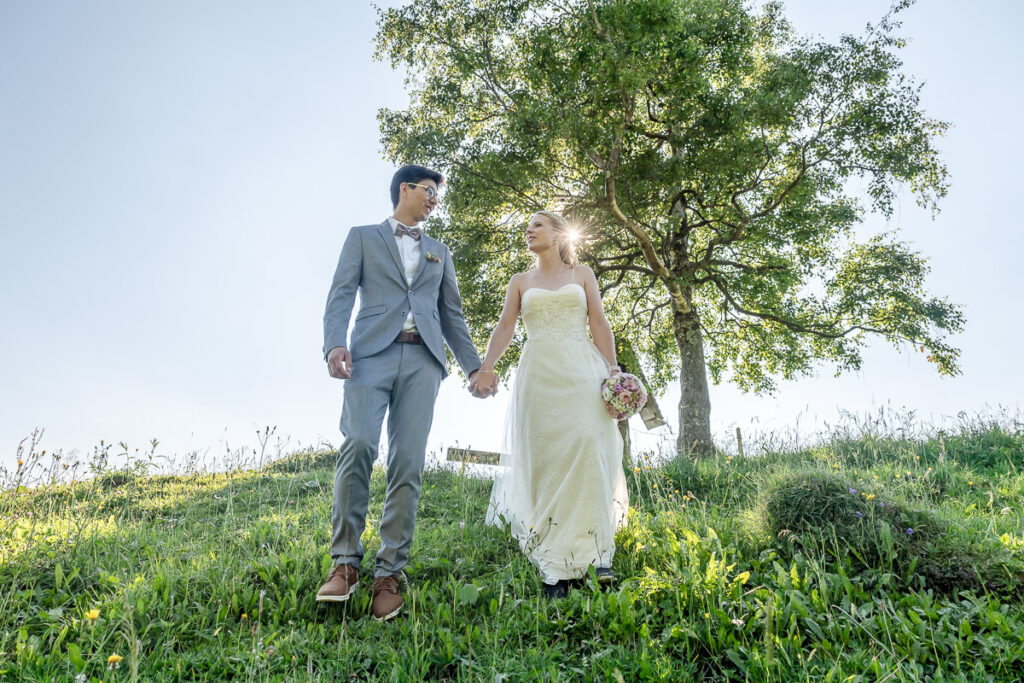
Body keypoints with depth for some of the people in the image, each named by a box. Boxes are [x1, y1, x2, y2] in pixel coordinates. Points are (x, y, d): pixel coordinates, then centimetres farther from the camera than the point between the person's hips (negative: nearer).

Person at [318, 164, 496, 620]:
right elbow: (341, 295, 5)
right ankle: (345, 563, -11)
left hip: (422, 360, 3)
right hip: (372, 354, -2)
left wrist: (474, 367, 14)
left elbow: (452, 314, 24)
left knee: (408, 463, -7)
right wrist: (334, 344, -13)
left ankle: (389, 573, -3)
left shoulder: (440, 252, 28)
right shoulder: (363, 237, 18)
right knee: (358, 445, -21)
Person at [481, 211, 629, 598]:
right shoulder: (520, 282, 19)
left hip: (581, 370, -1)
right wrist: (485, 367, -7)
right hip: (538, 374, 1)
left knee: (587, 446, -17)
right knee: (546, 457, -5)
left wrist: (612, 370, -3)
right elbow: (505, 327, 8)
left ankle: (594, 552, -12)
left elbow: (599, 324, 9)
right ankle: (555, 567, -4)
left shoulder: (582, 274, 15)